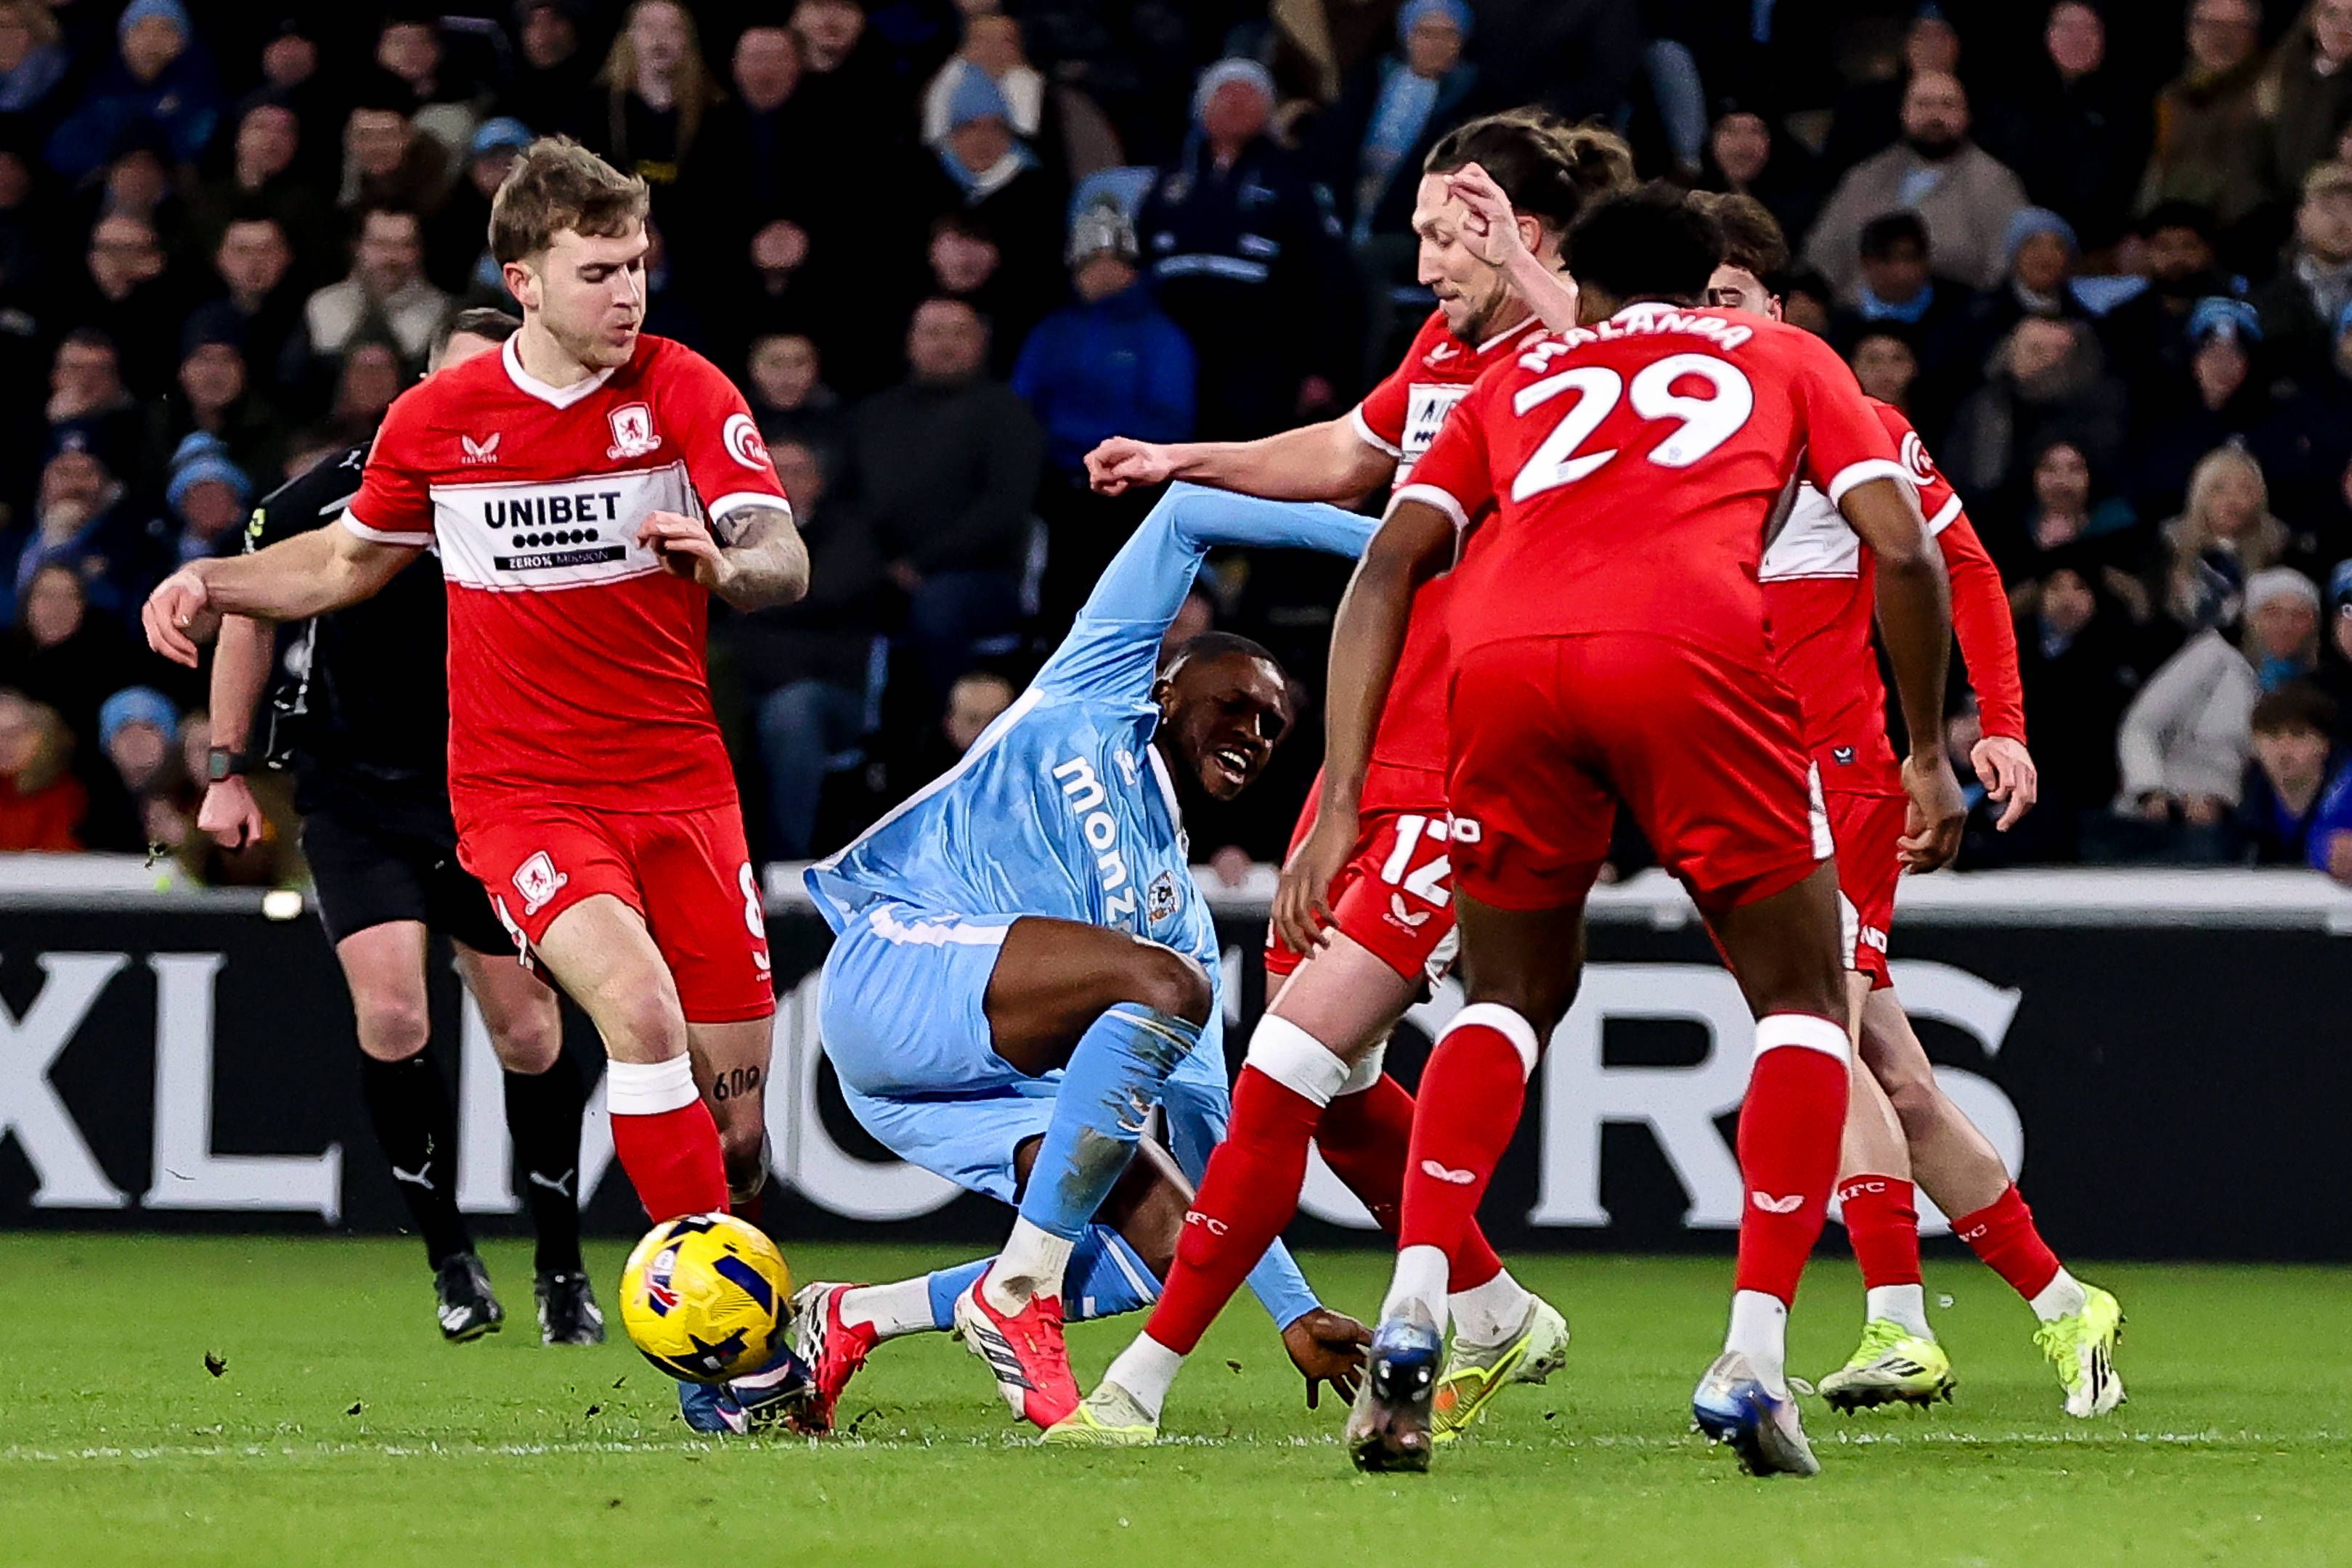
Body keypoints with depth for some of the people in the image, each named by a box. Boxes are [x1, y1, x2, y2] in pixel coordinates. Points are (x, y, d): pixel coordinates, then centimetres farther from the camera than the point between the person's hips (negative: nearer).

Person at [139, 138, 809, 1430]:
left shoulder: (684, 391, -4)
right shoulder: (436, 421, 0)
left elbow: (785, 566, -14)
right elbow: (355, 560, 20)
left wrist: (727, 561, -37)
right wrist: (214, 584, 5)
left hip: (678, 782, 1)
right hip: (521, 793, -1)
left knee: (735, 1113, 0)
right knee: (639, 1006, -28)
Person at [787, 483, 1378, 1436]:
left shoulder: (1183, 917, 25)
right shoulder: (1103, 696, 14)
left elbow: (1204, 1128, 22)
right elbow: (1190, 513, 9)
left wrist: (1292, 1310, 15)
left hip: (994, 1080, 8)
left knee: (1174, 1253, -9)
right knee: (1168, 985, -26)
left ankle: (851, 1322, 6)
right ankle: (1016, 1294, -22)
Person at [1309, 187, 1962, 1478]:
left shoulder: (1520, 379, 34)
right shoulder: (1783, 357, 31)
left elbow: (1388, 565, 21)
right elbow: (1903, 550, 17)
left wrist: (1341, 803, 18)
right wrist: (1929, 756, 28)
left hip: (1502, 657, 2)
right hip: (1692, 650, -2)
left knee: (1509, 999, 24)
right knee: (1802, 1003, 15)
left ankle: (1411, 1311, 5)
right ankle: (1752, 1358, 0)